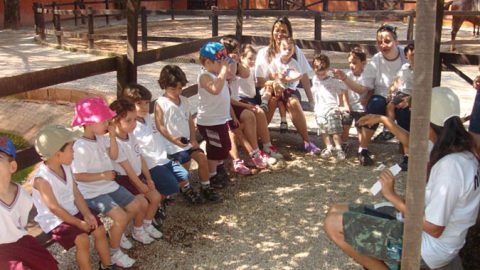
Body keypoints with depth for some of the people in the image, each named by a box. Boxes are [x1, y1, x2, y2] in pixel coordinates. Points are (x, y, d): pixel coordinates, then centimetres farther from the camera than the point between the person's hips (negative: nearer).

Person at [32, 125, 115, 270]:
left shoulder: (66, 167, -2)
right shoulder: (42, 178, -26)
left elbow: (76, 193, 2)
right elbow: (54, 208, -23)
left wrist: (87, 214, -10)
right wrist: (78, 223, -18)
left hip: (73, 212, 8)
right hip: (54, 220, -8)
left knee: (100, 229, 0)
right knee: (82, 240, -24)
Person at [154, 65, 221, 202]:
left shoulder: (184, 101, 8)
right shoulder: (161, 103, -11)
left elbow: (190, 120, 12)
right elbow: (160, 126, -13)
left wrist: (193, 139, 4)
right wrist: (173, 139, -23)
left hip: (187, 141, 6)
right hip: (173, 144, -6)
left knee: (202, 158, -2)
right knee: (185, 164, -11)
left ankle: (206, 187, 13)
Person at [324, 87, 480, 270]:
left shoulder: (450, 166, -30)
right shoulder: (462, 150, -1)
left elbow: (434, 228, -25)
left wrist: (391, 195, -19)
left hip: (426, 247, -9)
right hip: (417, 225, 9)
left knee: (333, 224, -11)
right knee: (336, 212, 8)